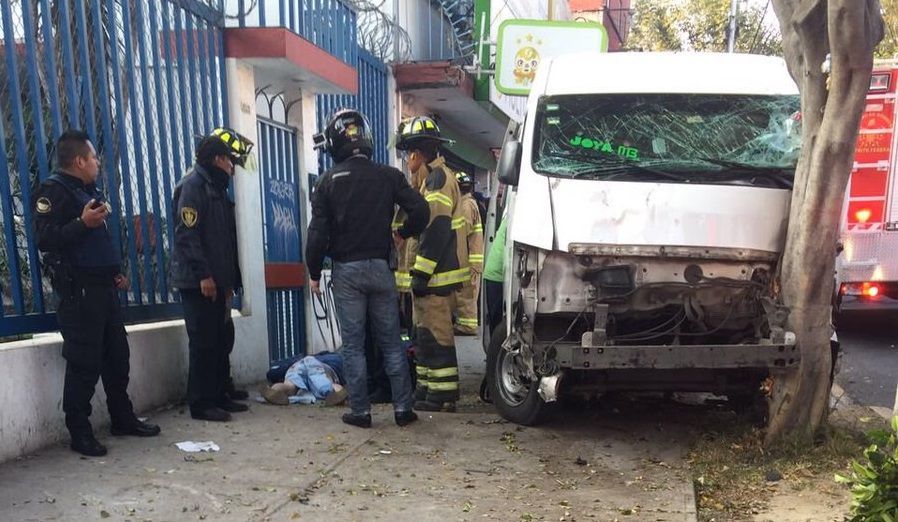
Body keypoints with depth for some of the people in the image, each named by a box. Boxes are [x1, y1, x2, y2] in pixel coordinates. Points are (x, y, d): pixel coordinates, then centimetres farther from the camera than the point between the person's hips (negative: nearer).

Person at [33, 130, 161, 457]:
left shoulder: (90, 191, 21)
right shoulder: (53, 191, -8)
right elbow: (45, 239, -19)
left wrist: (115, 272, 20)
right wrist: (83, 223, -27)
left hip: (104, 286, 9)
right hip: (78, 289, -9)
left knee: (117, 356, 13)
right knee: (84, 363, -6)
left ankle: (123, 418, 24)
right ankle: (80, 433, 4)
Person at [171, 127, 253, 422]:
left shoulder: (216, 188, 19)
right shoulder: (192, 186, -10)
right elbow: (186, 234, -19)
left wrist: (229, 280, 18)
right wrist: (203, 274, -22)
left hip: (215, 281, 9)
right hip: (197, 282, -9)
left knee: (221, 341, 12)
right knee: (204, 343, -5)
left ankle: (218, 396, 22)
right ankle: (200, 404, 4)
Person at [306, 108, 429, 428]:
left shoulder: (328, 181, -3)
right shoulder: (388, 176, 1)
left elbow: (318, 232, -6)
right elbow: (420, 211, -6)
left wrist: (314, 273, 2)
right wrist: (402, 233, 13)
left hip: (346, 270, -2)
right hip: (380, 267, 2)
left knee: (353, 345, 6)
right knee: (391, 342, 9)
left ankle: (360, 411, 10)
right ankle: (403, 408, 11)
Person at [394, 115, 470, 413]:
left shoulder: (437, 177, -13)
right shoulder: (430, 177, 21)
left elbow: (436, 229, -21)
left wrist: (421, 272, -20)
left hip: (435, 276, -11)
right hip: (430, 275, 11)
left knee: (436, 335, -6)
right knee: (426, 334, 15)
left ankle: (442, 396, 2)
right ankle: (427, 390, 25)